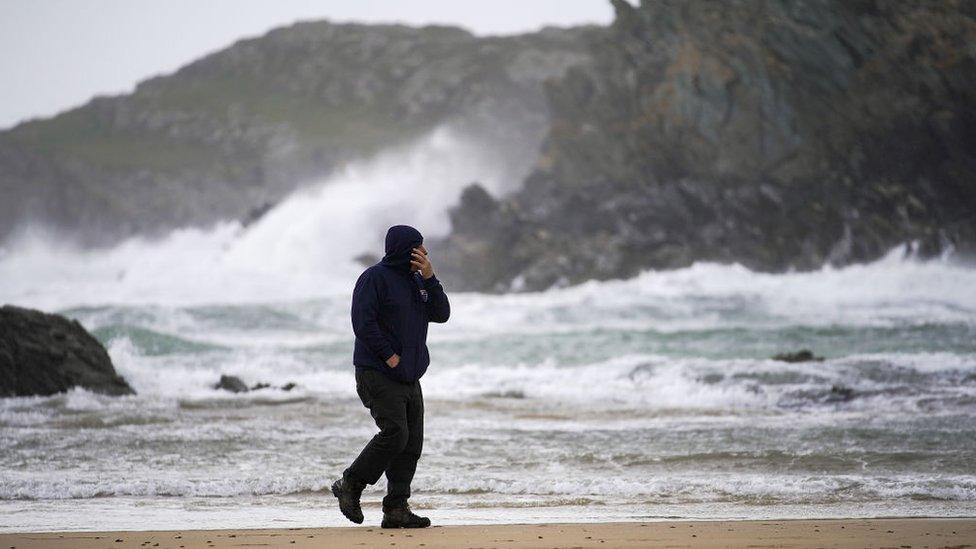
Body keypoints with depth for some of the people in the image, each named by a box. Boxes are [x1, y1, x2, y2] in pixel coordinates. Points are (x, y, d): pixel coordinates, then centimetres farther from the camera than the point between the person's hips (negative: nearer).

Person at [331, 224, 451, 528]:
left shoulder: (417, 280, 16)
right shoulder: (375, 278, -8)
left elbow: (441, 314, 8)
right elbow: (363, 323, -16)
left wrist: (429, 278, -3)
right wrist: (389, 356, -17)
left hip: (409, 378, 8)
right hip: (378, 375, -8)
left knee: (412, 442, 2)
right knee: (395, 433, -19)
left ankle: (396, 509, 5)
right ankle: (350, 485, -3)